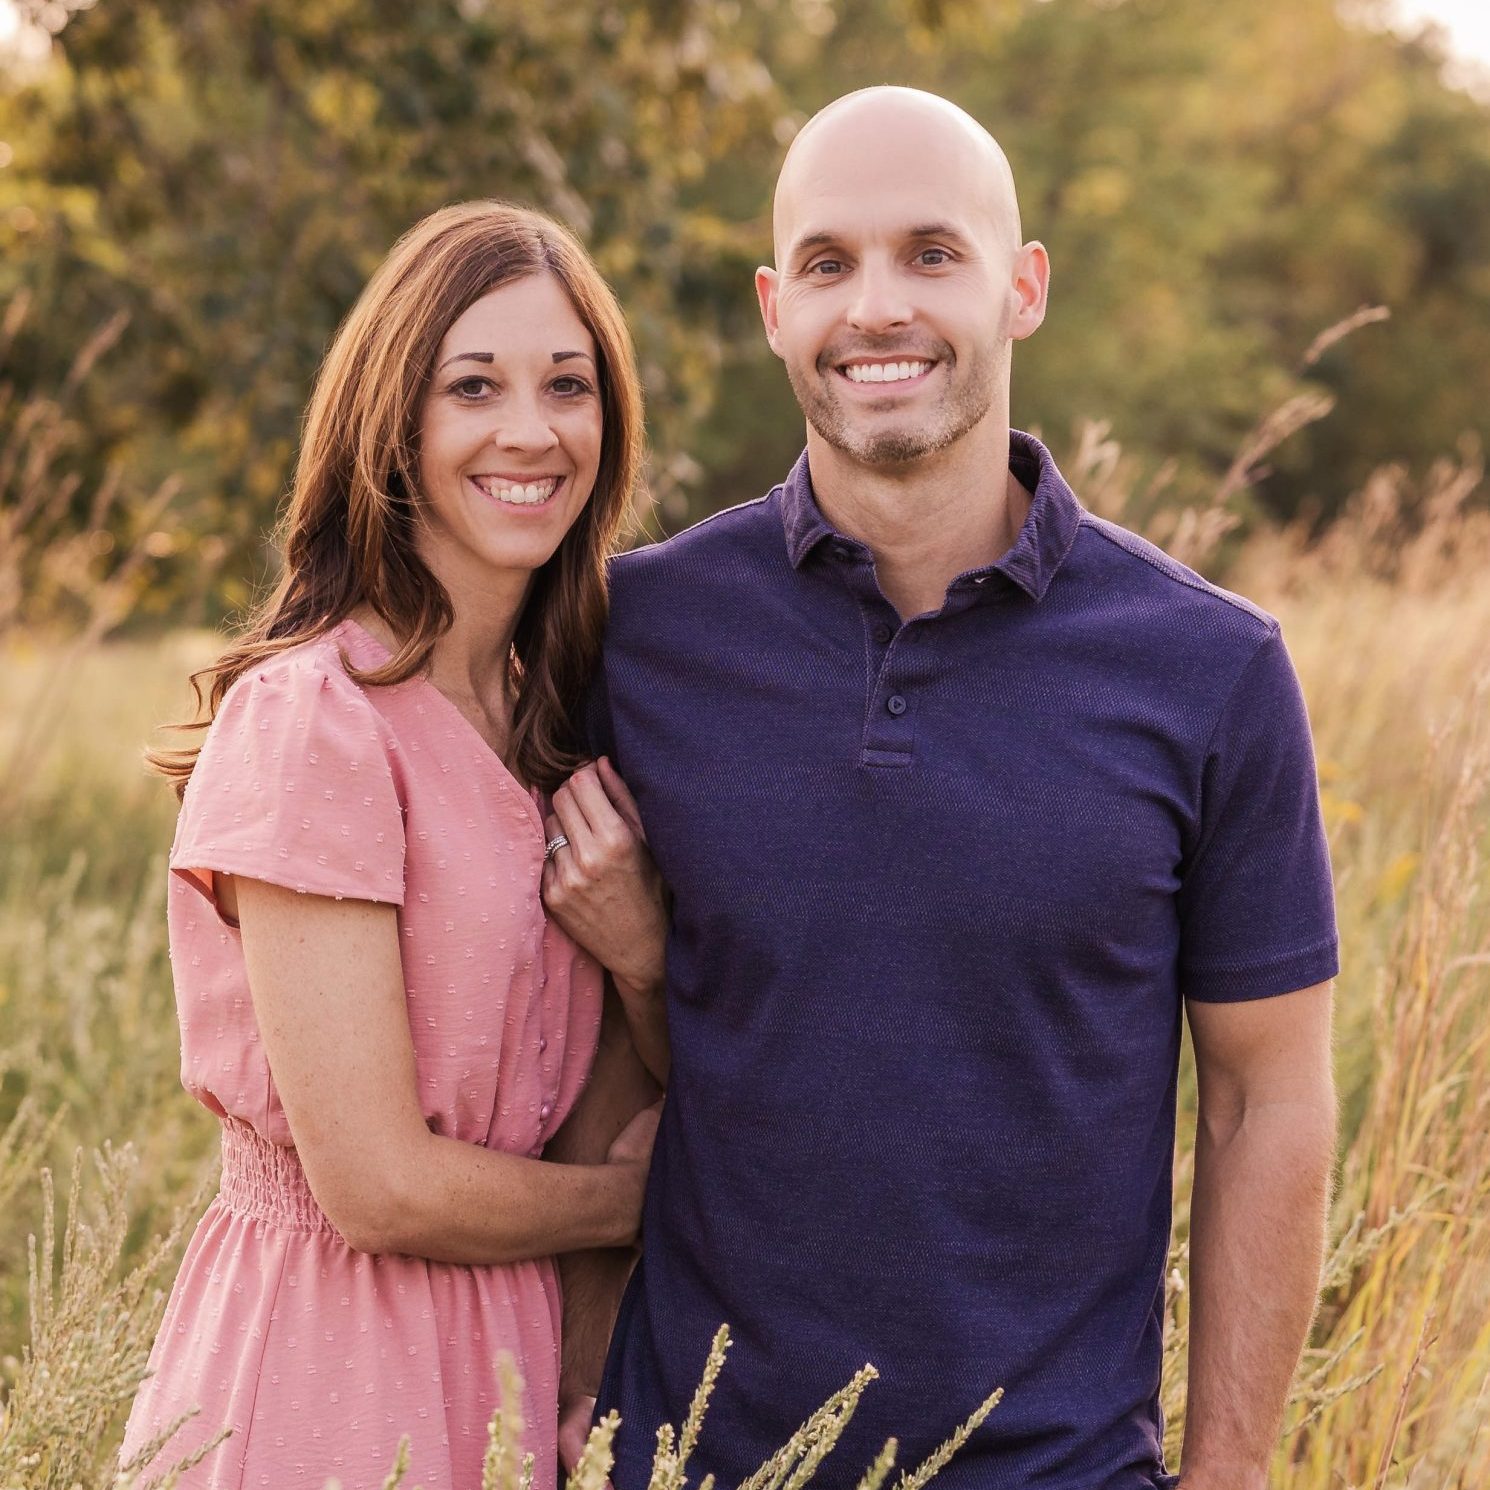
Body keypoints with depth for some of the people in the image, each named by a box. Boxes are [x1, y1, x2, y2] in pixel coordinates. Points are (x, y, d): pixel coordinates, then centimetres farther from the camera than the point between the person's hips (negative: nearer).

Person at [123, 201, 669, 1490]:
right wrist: (634, 1198, -3)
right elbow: (377, 1185, -20)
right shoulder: (316, 717, -18)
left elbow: (644, 1114, 10)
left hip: (517, 1364, 7)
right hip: (336, 1374, -7)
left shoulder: (563, 714, 6)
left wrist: (642, 957, -11)